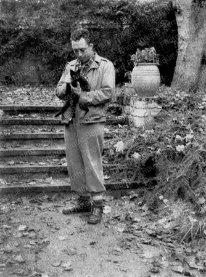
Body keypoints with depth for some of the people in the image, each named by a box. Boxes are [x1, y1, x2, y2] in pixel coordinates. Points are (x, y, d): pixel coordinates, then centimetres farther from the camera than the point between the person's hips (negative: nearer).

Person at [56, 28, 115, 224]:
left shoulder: (105, 66, -1)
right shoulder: (70, 66, 16)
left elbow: (107, 92, -12)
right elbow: (58, 91, 12)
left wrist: (84, 97, -17)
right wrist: (66, 87, -10)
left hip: (91, 122, -6)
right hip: (70, 121, 6)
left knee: (92, 164, -3)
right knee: (74, 164, 11)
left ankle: (97, 204, 8)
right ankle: (83, 200, 24)